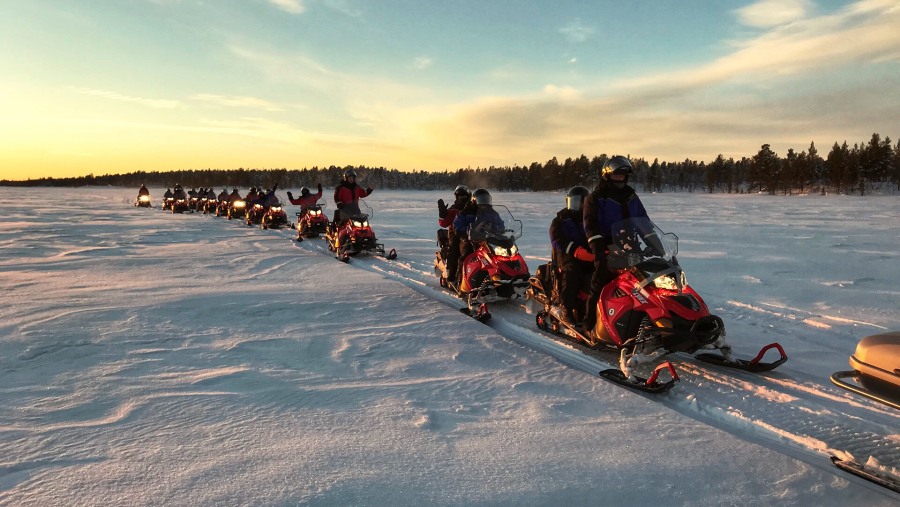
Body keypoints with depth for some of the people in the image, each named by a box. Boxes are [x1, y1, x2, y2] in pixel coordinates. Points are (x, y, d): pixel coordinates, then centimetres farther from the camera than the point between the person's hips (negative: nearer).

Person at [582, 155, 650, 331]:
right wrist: (598, 247, -23)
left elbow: (643, 220, 25)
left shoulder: (631, 196, 18)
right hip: (607, 250, -6)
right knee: (600, 286, -10)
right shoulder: (595, 198, 0)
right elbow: (590, 225, -10)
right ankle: (590, 325, -4)